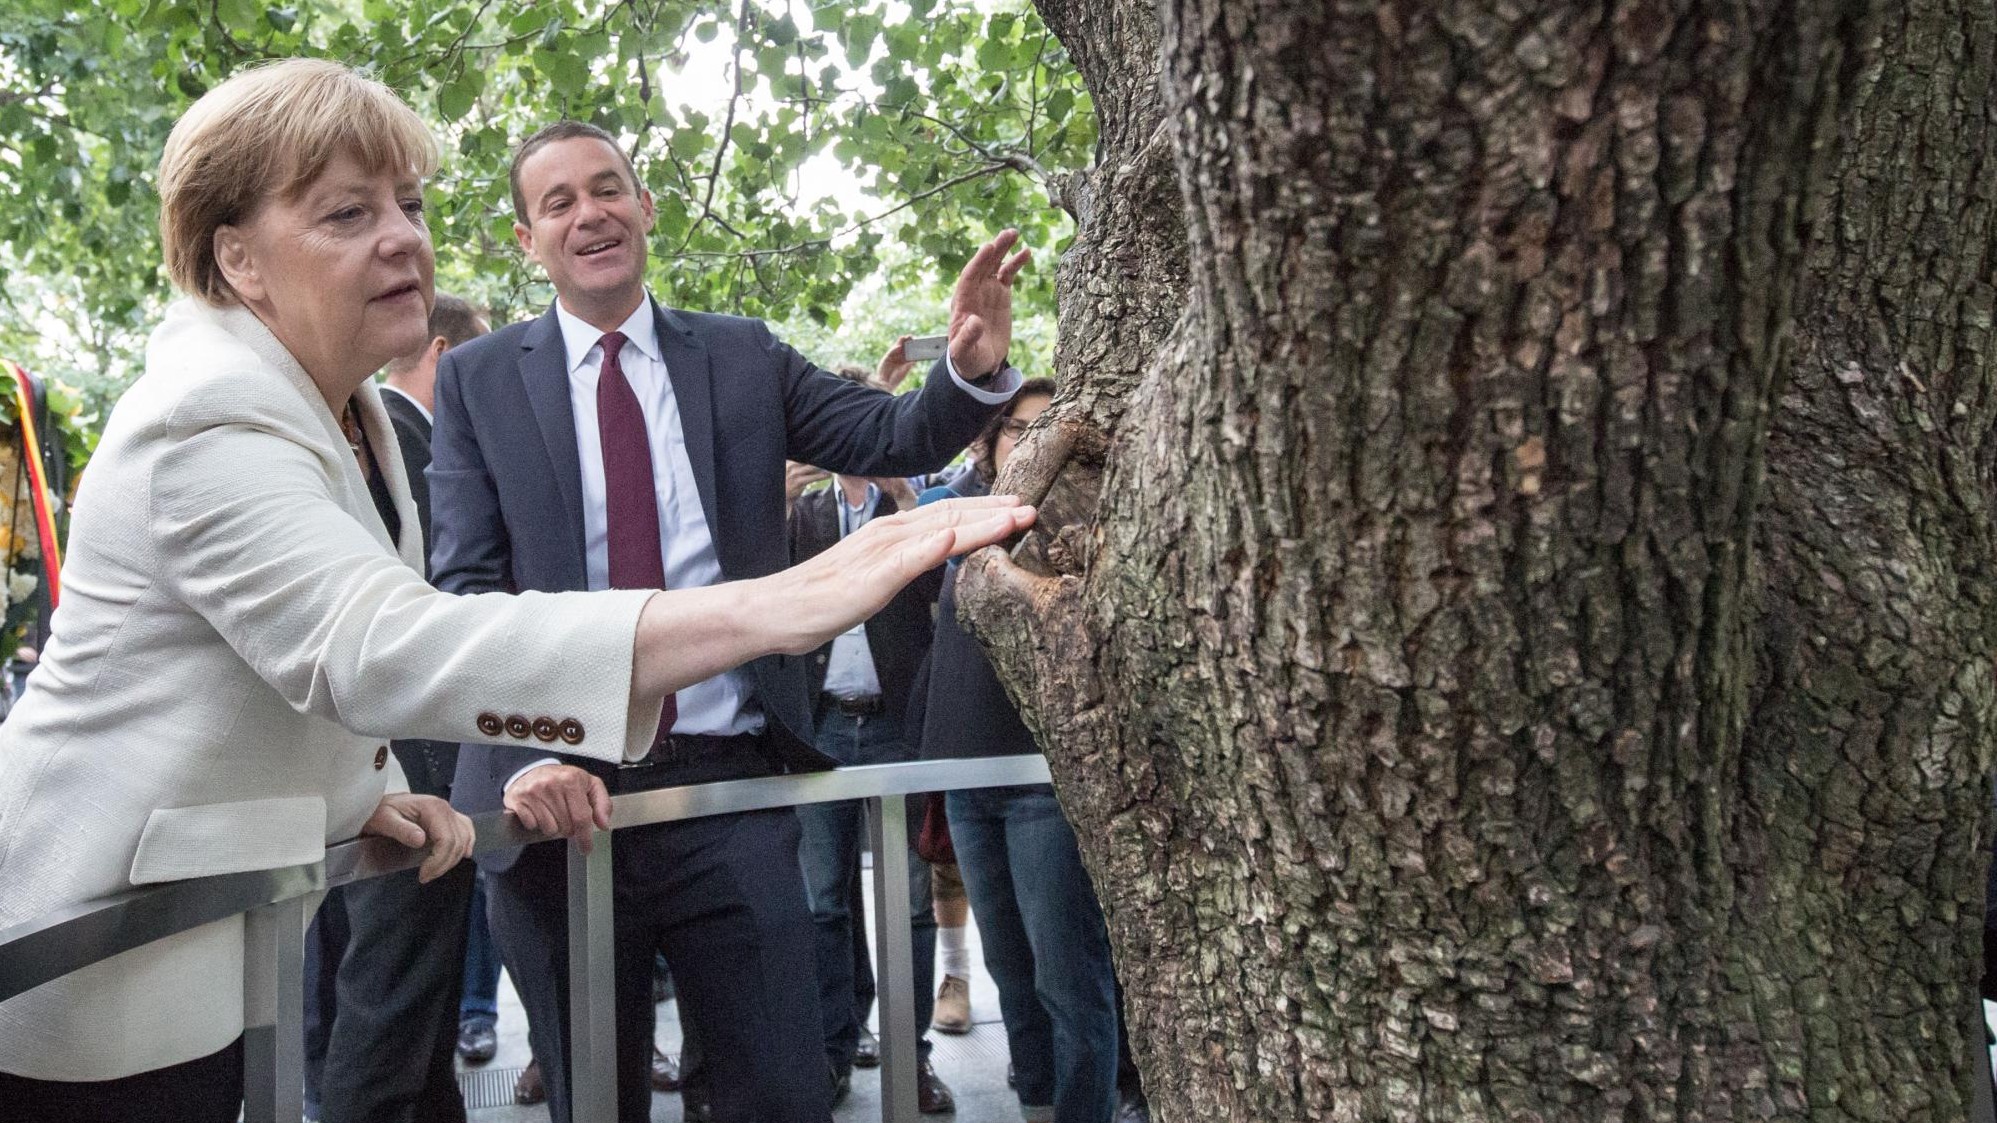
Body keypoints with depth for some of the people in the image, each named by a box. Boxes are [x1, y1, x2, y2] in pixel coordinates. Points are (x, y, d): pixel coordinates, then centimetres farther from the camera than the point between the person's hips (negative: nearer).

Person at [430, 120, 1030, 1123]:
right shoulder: (476, 380, 4)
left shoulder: (743, 357, 8)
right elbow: (468, 586, -4)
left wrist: (974, 371, -23)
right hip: (562, 793, 0)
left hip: (730, 786, 1)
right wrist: (526, 755, -19)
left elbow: (895, 439, -1)